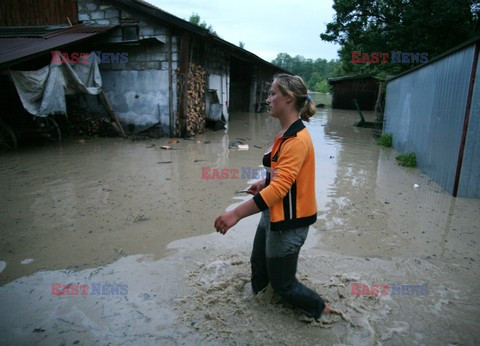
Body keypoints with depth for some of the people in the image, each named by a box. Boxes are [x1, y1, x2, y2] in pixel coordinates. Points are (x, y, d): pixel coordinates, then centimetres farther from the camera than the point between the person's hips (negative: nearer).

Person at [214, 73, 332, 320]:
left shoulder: (297, 140, -24)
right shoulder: (285, 134, 6)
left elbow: (279, 188, -31)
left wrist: (236, 214, -33)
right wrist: (264, 183, 12)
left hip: (289, 221, -9)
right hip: (273, 214, 9)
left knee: (282, 284, 9)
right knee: (259, 267, 24)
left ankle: (321, 310, 34)